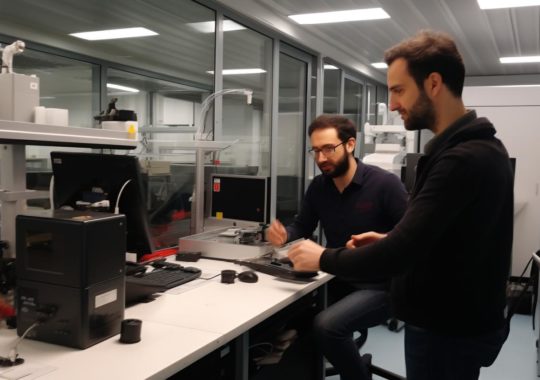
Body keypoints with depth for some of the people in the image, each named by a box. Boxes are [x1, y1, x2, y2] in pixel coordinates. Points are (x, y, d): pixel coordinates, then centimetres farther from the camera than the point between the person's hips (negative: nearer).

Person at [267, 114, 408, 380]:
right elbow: (302, 227, 13)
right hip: (338, 282, 6)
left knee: (326, 326, -27)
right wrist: (285, 235, -9)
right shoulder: (318, 187, 4)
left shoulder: (385, 184, -14)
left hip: (379, 287, -6)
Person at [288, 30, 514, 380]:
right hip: (459, 320, 9)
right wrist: (388, 242, 5)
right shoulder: (476, 147, 7)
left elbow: (398, 256, -30)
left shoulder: (461, 159, -26)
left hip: (449, 332, -9)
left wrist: (322, 259, -15)